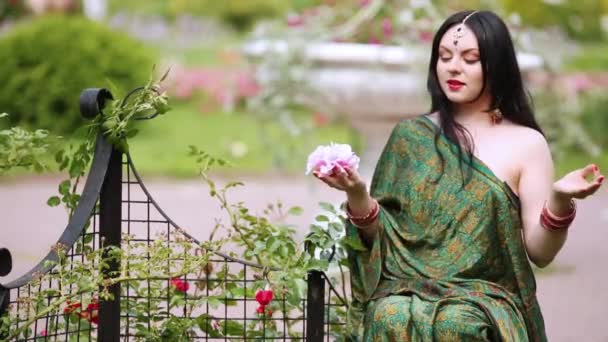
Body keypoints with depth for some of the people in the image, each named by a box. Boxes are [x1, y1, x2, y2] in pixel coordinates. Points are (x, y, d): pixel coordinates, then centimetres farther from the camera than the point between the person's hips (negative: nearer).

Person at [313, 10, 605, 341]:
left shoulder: (527, 144, 4)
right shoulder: (410, 135, 11)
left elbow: (540, 252, -1)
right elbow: (380, 234, 10)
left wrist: (559, 200, -20)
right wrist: (356, 193, -9)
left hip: (485, 298, -1)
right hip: (406, 291, 2)